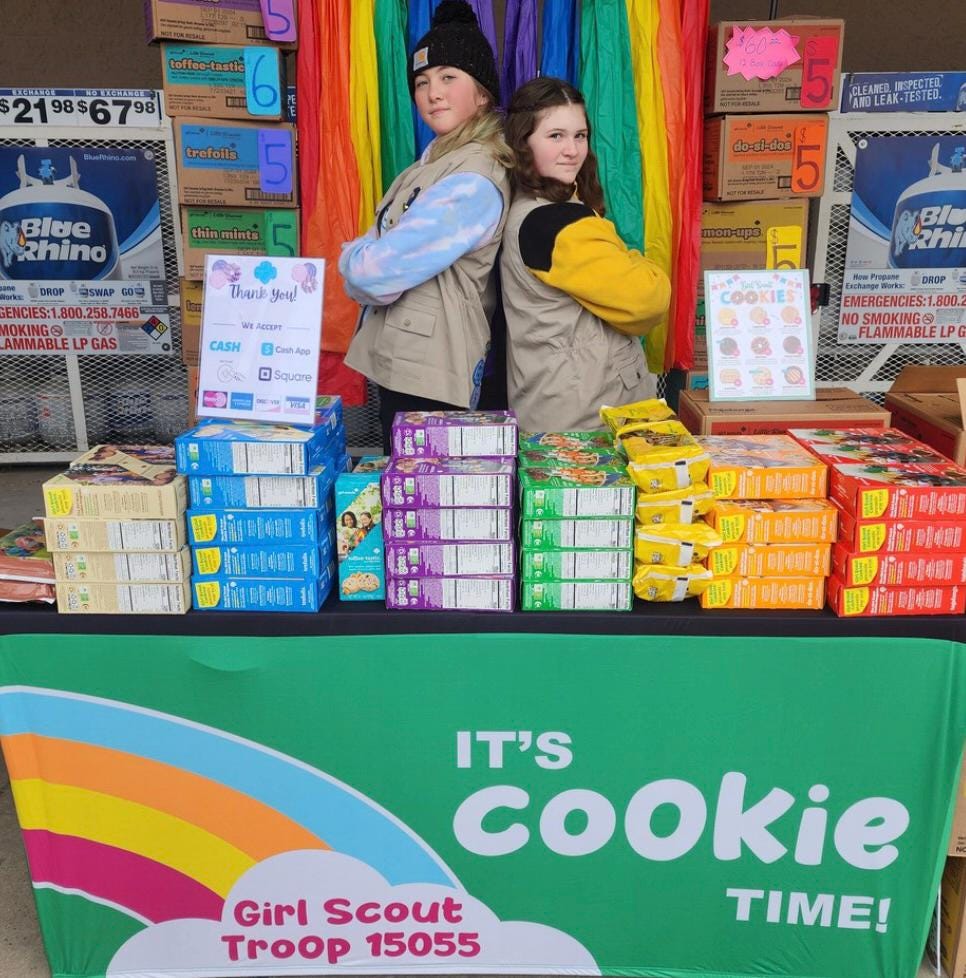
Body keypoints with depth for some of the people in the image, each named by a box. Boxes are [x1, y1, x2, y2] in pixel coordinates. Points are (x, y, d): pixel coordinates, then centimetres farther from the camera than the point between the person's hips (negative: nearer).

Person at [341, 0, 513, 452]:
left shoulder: (473, 181, -18)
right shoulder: (434, 163, 12)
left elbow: (377, 272, -21)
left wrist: (353, 258, -1)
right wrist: (368, 260, -8)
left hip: (428, 383, -9)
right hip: (400, 367, 9)